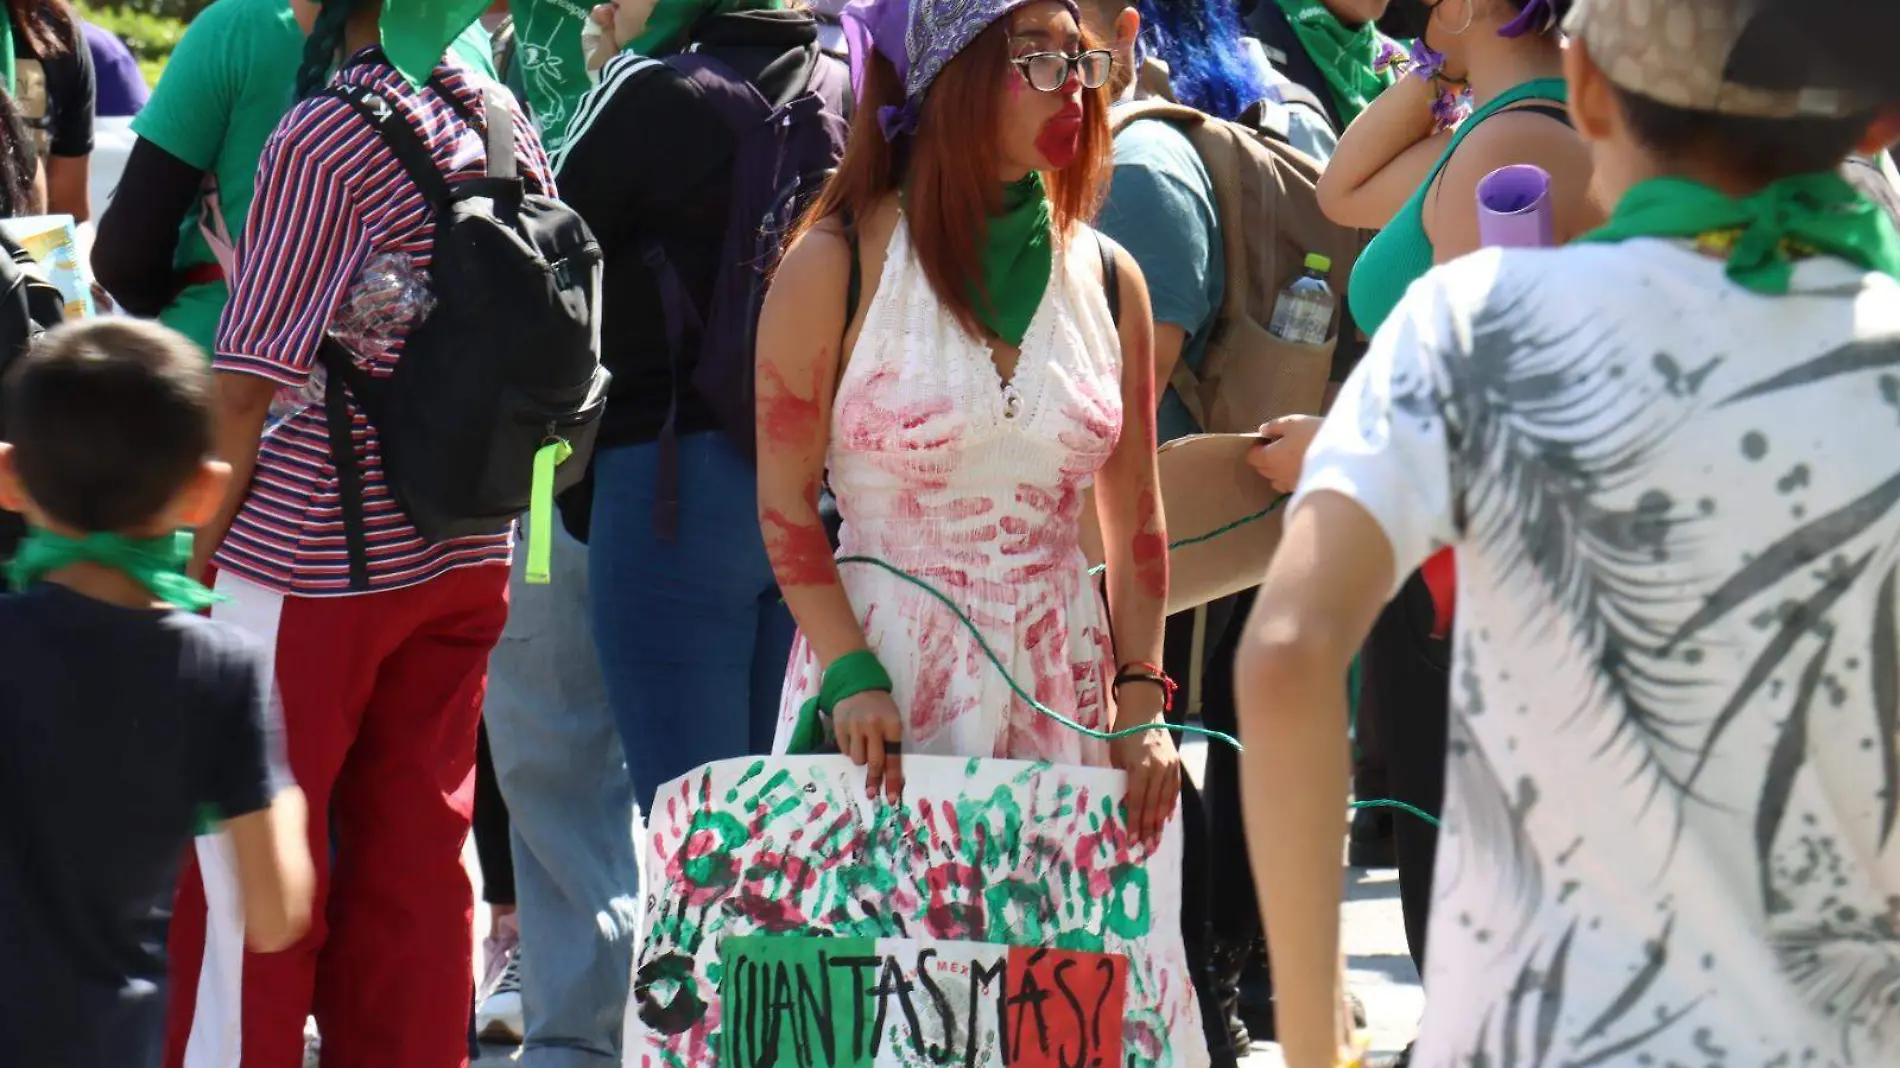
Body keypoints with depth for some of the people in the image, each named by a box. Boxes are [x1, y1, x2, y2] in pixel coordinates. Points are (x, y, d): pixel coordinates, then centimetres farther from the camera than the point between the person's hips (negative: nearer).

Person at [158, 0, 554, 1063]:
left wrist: (195, 555, -6)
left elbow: (253, 381, -14)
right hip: (465, 554, 7)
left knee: (238, 860, 2)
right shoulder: (505, 124, 5)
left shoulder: (327, 137, -15)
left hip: (310, 564, -7)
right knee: (418, 858, 12)